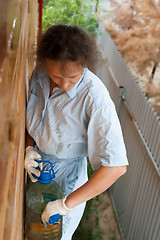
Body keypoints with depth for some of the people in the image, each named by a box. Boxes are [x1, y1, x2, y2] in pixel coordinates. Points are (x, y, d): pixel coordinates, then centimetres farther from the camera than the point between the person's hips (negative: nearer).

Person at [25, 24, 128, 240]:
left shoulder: (94, 97, -34)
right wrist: (29, 148, -13)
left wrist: (66, 204, -32)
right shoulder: (39, 73, -14)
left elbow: (116, 166, -36)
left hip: (67, 172, -5)